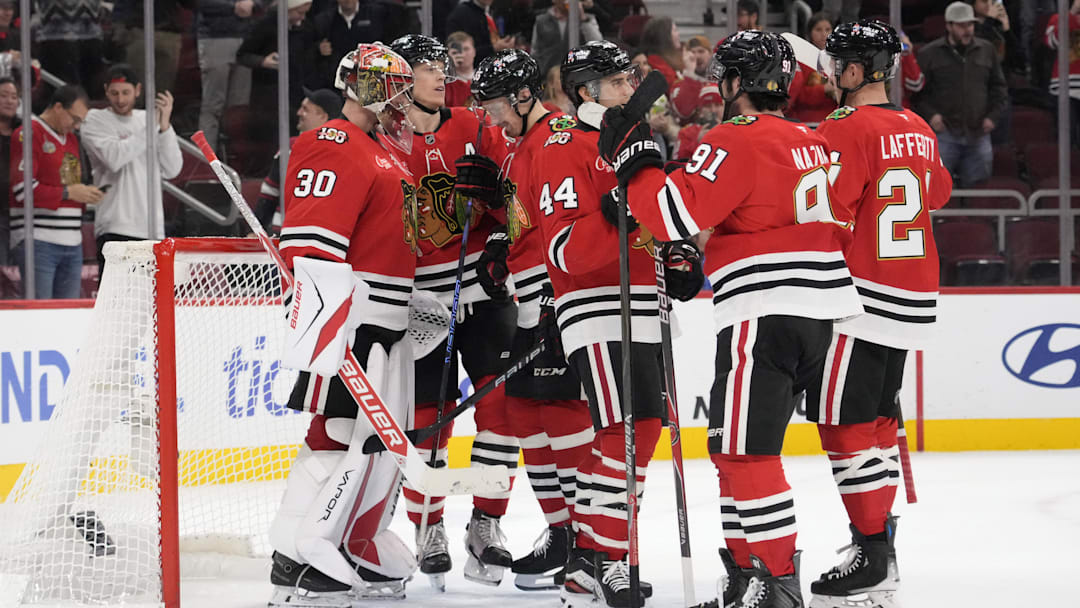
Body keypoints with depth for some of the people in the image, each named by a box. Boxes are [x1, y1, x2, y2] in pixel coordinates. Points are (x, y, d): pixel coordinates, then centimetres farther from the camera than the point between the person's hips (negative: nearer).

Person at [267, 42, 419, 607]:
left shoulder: (386, 152, 21)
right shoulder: (334, 147, -12)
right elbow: (310, 239, -22)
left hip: (388, 325, 11)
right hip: (347, 318, -11)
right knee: (346, 437, -15)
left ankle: (359, 554, 22)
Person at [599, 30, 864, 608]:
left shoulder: (736, 141, -11)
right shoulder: (813, 143, 17)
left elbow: (675, 214, -19)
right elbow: (840, 226, 25)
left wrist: (632, 156, -6)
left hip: (763, 315, -9)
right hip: (818, 317, 9)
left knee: (744, 451, -7)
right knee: (734, 447, 17)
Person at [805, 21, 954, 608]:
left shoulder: (848, 128, -14)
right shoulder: (917, 129, 11)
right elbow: (938, 191, 28)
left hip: (864, 296, -8)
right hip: (914, 296, 9)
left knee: (845, 422, -5)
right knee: (877, 420, 15)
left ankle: (872, 556, -6)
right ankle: (881, 547, 20)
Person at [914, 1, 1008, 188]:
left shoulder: (987, 50, 12)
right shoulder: (929, 54, 3)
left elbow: (999, 87, 19)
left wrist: (993, 116, 5)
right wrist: (929, 115, -11)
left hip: (978, 135, 3)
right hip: (944, 133, -3)